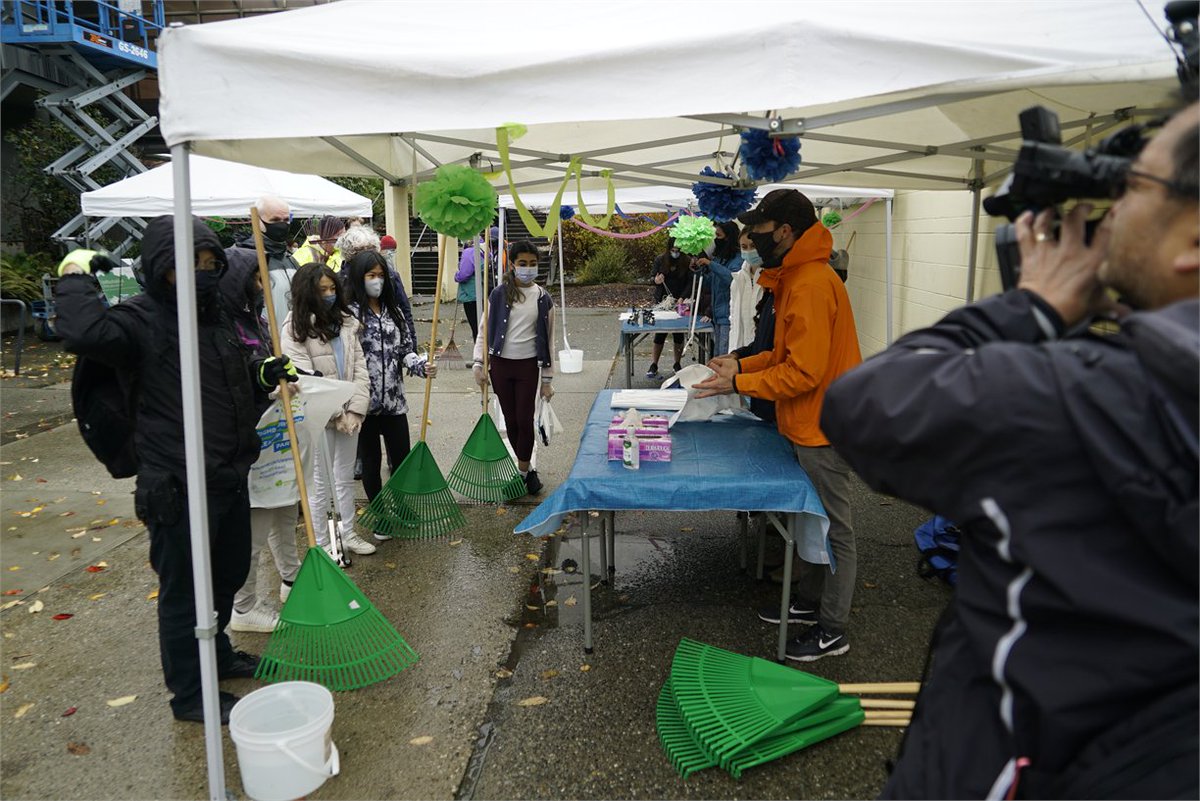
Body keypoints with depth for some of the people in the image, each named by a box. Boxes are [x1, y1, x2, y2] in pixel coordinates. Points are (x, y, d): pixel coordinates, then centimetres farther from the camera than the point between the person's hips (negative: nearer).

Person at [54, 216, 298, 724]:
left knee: (228, 576, 23)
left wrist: (265, 375, 6)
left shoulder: (214, 316, 11)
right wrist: (75, 280, -19)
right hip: (178, 488, -8)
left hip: (230, 478, 8)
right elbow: (84, 334, -36)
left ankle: (216, 655, 46)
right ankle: (189, 694, 23)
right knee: (183, 590, 6)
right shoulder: (141, 319, -14)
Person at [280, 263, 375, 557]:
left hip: (349, 414, 5)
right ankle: (321, 543, 18)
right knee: (320, 480, 5)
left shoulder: (346, 322, 7)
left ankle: (348, 534, 30)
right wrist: (337, 414, -15)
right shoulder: (295, 328, -10)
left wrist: (355, 410, -7)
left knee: (346, 476, 17)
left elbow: (360, 368, 3)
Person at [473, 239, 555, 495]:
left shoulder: (543, 298, 0)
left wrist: (547, 380, 3)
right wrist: (478, 364, -8)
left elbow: (548, 341, 3)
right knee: (511, 421, 9)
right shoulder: (499, 294, -2)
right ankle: (526, 470, 23)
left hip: (528, 366, -1)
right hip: (501, 364, 1)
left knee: (525, 420, -1)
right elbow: (484, 332, 3)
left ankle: (523, 470, 15)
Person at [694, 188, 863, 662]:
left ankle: (832, 630, 18)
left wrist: (738, 384, -19)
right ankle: (809, 601, 38)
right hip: (807, 426, 10)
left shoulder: (812, 285, -23)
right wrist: (742, 365, 6)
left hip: (822, 428, -10)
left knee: (833, 528, 4)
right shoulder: (797, 279, 10)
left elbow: (804, 372, -26)